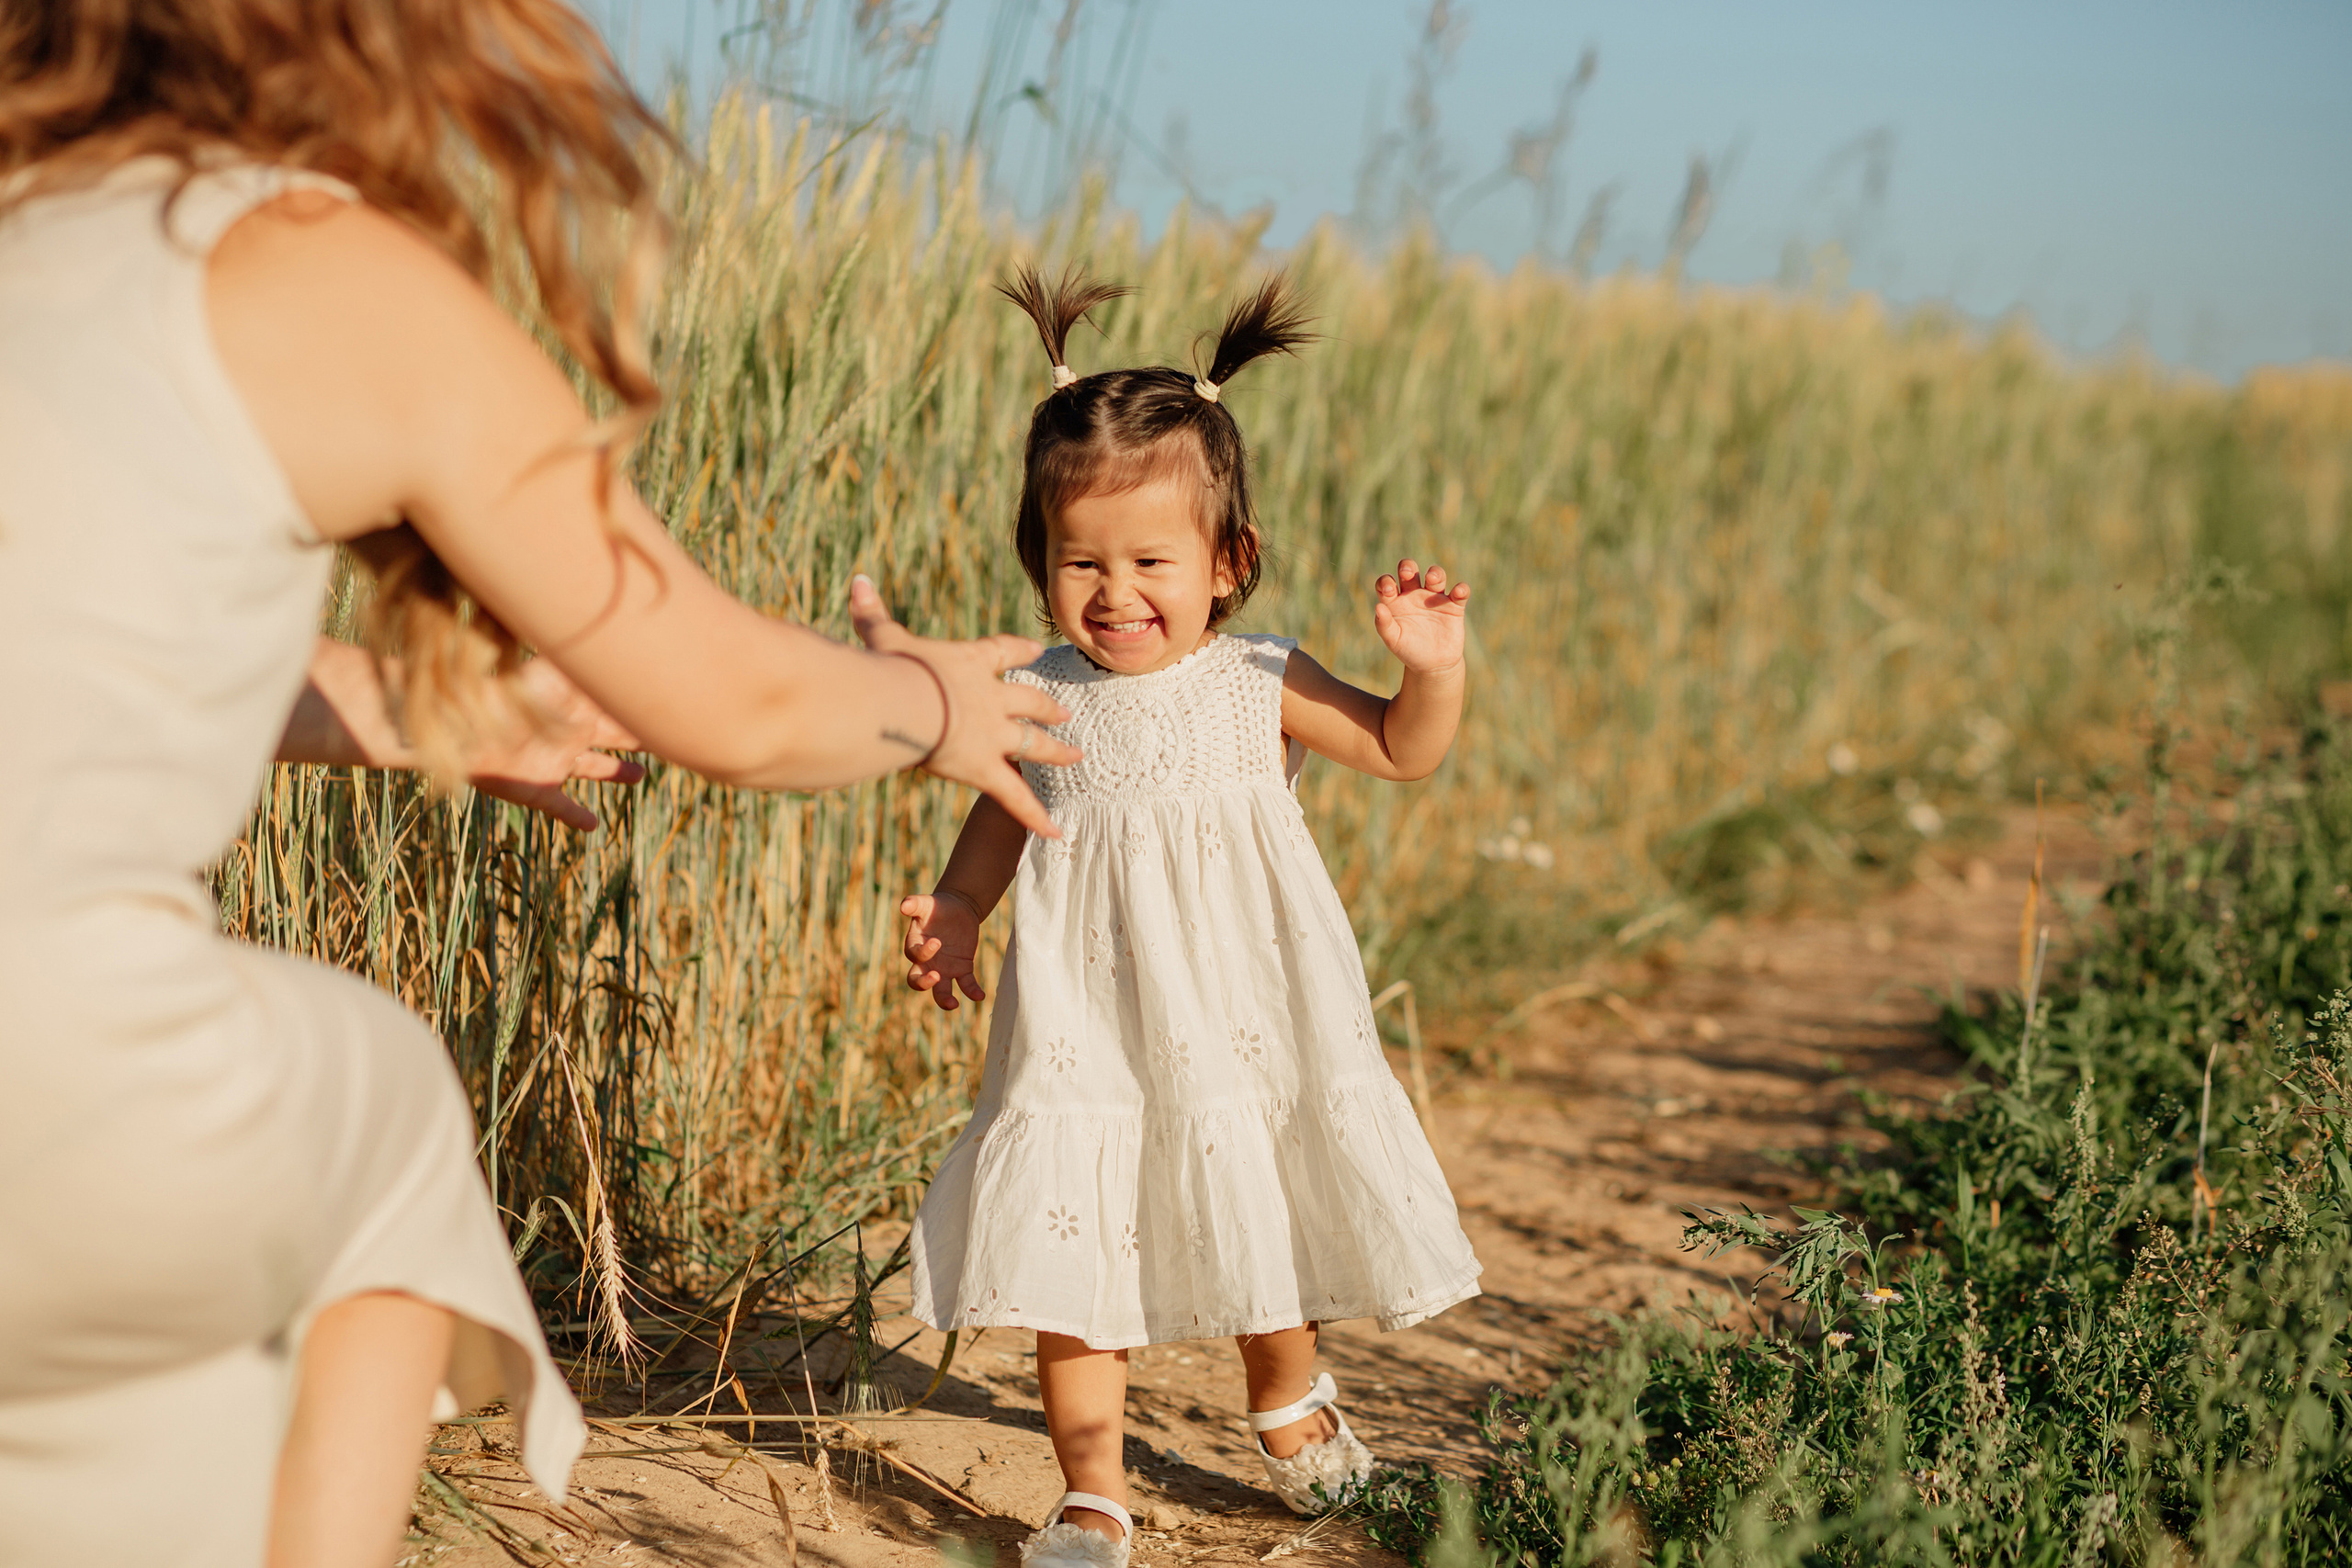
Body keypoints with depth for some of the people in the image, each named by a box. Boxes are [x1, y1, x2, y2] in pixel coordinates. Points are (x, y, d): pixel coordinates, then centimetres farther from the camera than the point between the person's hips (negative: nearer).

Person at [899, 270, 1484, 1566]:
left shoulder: (1261, 687, -6)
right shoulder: (1037, 702, -5)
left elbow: (1402, 751, 2)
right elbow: (997, 825, 10)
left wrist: (1431, 667, -16)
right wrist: (952, 911, -6)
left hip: (1242, 1026, 0)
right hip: (1085, 1036, 0)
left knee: (1263, 1232, 16)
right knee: (1069, 1246, -1)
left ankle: (1286, 1402, 47)